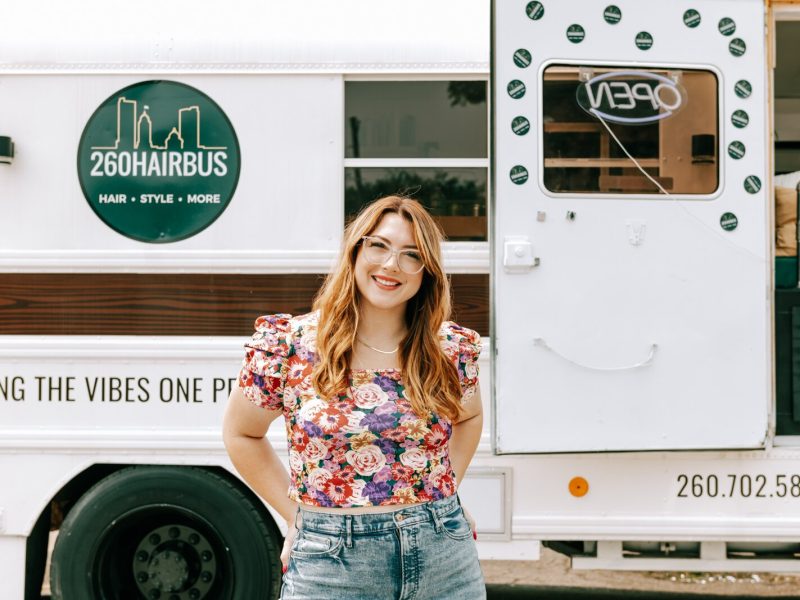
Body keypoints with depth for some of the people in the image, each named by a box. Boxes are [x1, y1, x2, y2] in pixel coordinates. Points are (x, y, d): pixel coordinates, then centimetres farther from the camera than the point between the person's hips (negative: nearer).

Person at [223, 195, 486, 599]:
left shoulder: (453, 348, 0)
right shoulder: (288, 345, -6)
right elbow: (240, 434, 5)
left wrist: (443, 489, 7)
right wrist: (296, 513, 0)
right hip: (332, 563, -2)